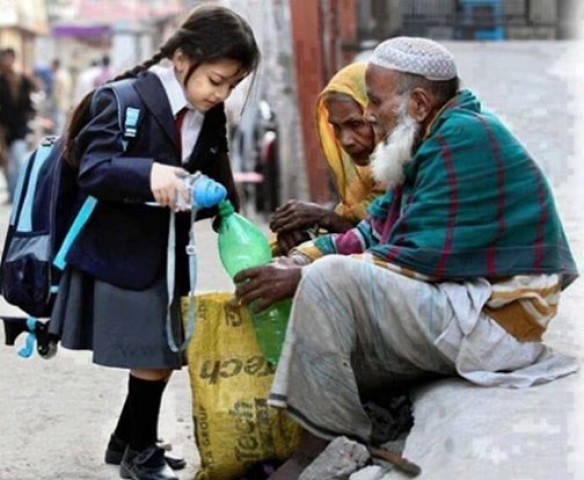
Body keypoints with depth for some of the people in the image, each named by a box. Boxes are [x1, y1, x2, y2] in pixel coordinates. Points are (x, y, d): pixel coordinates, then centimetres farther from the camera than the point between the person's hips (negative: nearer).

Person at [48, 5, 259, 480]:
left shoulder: (211, 119, 4)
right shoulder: (126, 100, -18)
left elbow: (215, 183, 12)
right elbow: (92, 170, -26)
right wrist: (148, 172, -42)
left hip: (167, 255, 7)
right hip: (117, 255, -7)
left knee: (162, 356, 12)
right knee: (153, 358, -4)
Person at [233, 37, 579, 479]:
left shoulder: (465, 139, -16)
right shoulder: (435, 140, 15)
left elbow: (418, 259, -22)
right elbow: (378, 230, 13)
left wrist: (305, 277, -17)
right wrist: (301, 257, 0)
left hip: (490, 322, -11)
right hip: (460, 308, 11)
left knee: (329, 282, -22)